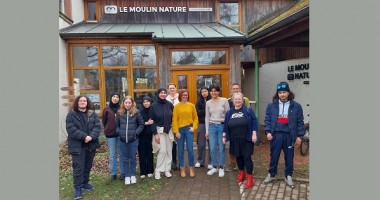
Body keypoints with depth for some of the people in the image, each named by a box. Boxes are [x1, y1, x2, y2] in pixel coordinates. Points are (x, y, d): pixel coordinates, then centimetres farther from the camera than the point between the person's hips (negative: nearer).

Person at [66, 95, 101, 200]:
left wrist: (91, 136, -21)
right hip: (78, 146, -4)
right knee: (78, 167, -1)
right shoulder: (71, 115, -3)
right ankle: (78, 188, 11)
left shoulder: (92, 114, 6)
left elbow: (98, 126, -4)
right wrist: (84, 136, -24)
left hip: (91, 145, 4)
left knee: (88, 166, 16)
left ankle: (85, 182, 33)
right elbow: (71, 130, -14)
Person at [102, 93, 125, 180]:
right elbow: (103, 121, 8)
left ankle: (123, 172, 17)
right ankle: (113, 173, 21)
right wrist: (107, 130, 8)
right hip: (110, 134, 1)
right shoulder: (106, 109, 0)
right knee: (112, 155, 10)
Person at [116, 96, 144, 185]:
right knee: (125, 158, 10)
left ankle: (133, 175, 26)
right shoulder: (119, 112, 1)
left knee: (132, 158, 9)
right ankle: (127, 176, 24)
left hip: (133, 139, -2)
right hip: (123, 139, 2)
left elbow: (141, 124, -1)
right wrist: (119, 132, -3)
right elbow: (117, 125, 10)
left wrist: (136, 133, -10)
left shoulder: (136, 112, -6)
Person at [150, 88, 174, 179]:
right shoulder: (154, 105, -5)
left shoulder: (169, 104, 2)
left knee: (169, 150, 7)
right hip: (159, 130, -3)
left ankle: (167, 169, 19)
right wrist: (155, 133, -10)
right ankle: (158, 170, 8)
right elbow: (152, 120, -5)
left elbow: (173, 117, 6)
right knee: (162, 150, -7)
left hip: (169, 130, 3)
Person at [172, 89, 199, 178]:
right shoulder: (177, 106, -1)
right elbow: (174, 120, -3)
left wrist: (194, 127, -5)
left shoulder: (191, 105, 3)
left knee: (190, 149, 1)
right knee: (180, 150, 7)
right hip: (180, 130, 0)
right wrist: (176, 131, -7)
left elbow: (195, 118, 8)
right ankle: (182, 169, 20)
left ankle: (191, 168, 16)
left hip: (189, 129, 0)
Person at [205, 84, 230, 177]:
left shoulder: (224, 100, -3)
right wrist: (207, 130, 6)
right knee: (212, 148, 6)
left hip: (222, 125, -2)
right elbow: (207, 117, 9)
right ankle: (214, 167, 23)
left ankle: (221, 168, 20)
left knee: (221, 148, 4)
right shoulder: (208, 103, 5)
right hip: (212, 126, 3)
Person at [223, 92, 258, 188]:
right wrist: (224, 136, 11)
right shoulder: (229, 112, 7)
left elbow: (254, 121, -6)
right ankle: (241, 173, 32)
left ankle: (250, 177, 9)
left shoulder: (248, 110, -4)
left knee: (247, 157, -3)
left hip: (246, 139, -4)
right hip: (235, 140, 4)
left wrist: (254, 134, -12)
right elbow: (226, 125, 11)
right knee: (238, 157, 13)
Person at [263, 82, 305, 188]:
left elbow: (300, 122, 2)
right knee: (274, 156, 10)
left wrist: (299, 135, -1)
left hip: (289, 135, 0)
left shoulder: (296, 106, 0)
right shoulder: (271, 105, 1)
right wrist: (268, 131, -10)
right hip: (276, 135, 0)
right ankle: (271, 175, 27)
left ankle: (288, 176, 30)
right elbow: (267, 119, 1)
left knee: (289, 157, 12)